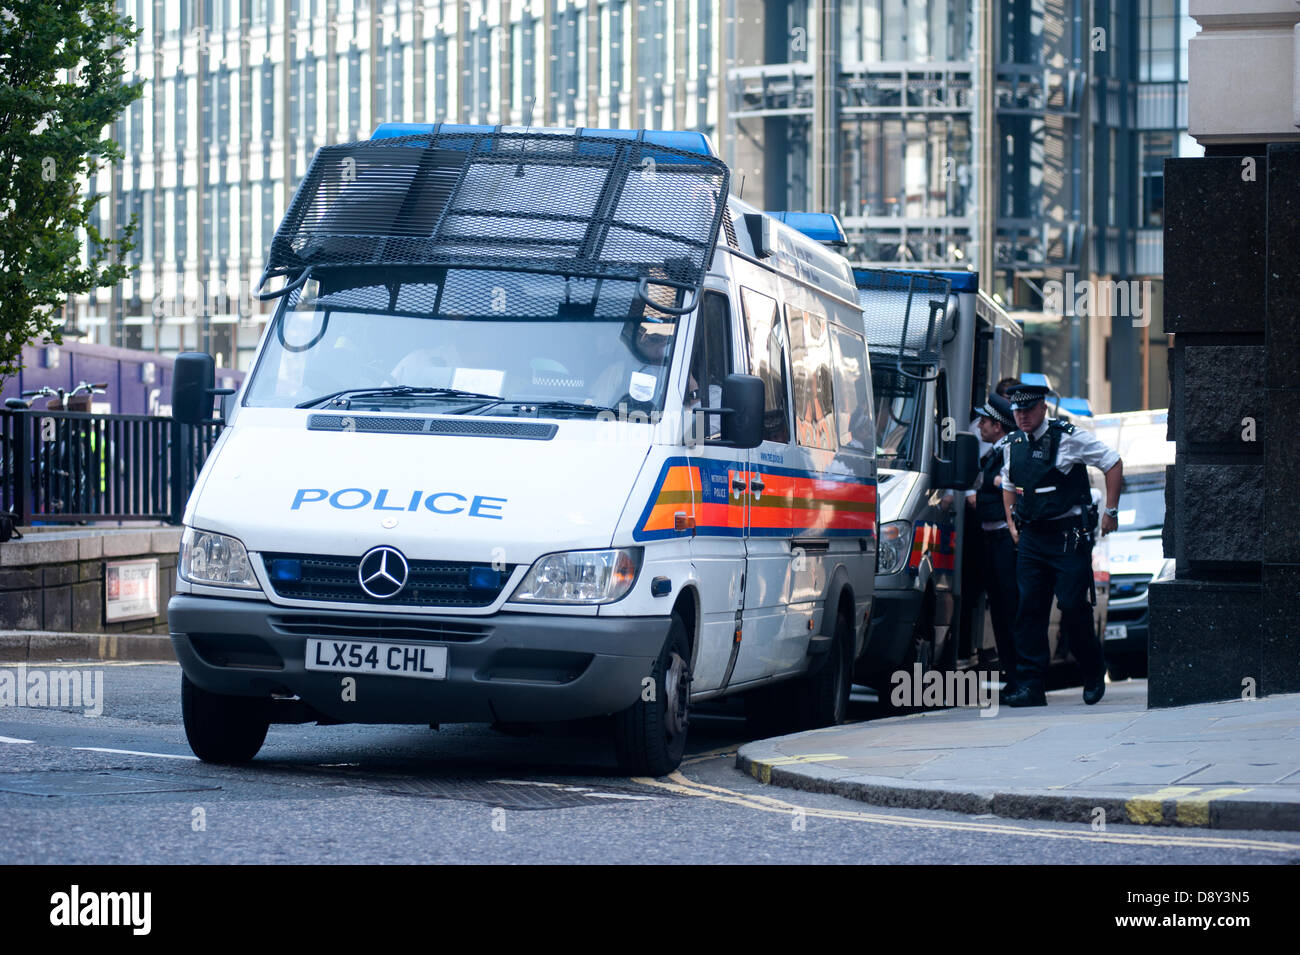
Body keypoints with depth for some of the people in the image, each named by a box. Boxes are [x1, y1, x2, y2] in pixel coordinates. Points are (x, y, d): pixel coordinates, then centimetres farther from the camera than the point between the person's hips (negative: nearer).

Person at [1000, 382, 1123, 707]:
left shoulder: (1069, 438, -7)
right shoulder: (1012, 445, 10)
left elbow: (1113, 464, 0)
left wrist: (1111, 512, -2)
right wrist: (1012, 523, 17)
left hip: (1069, 537, -5)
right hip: (1031, 537, 5)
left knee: (1073, 607, -7)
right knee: (1029, 609, -1)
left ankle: (1094, 674, 15)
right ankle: (1030, 686, -1)